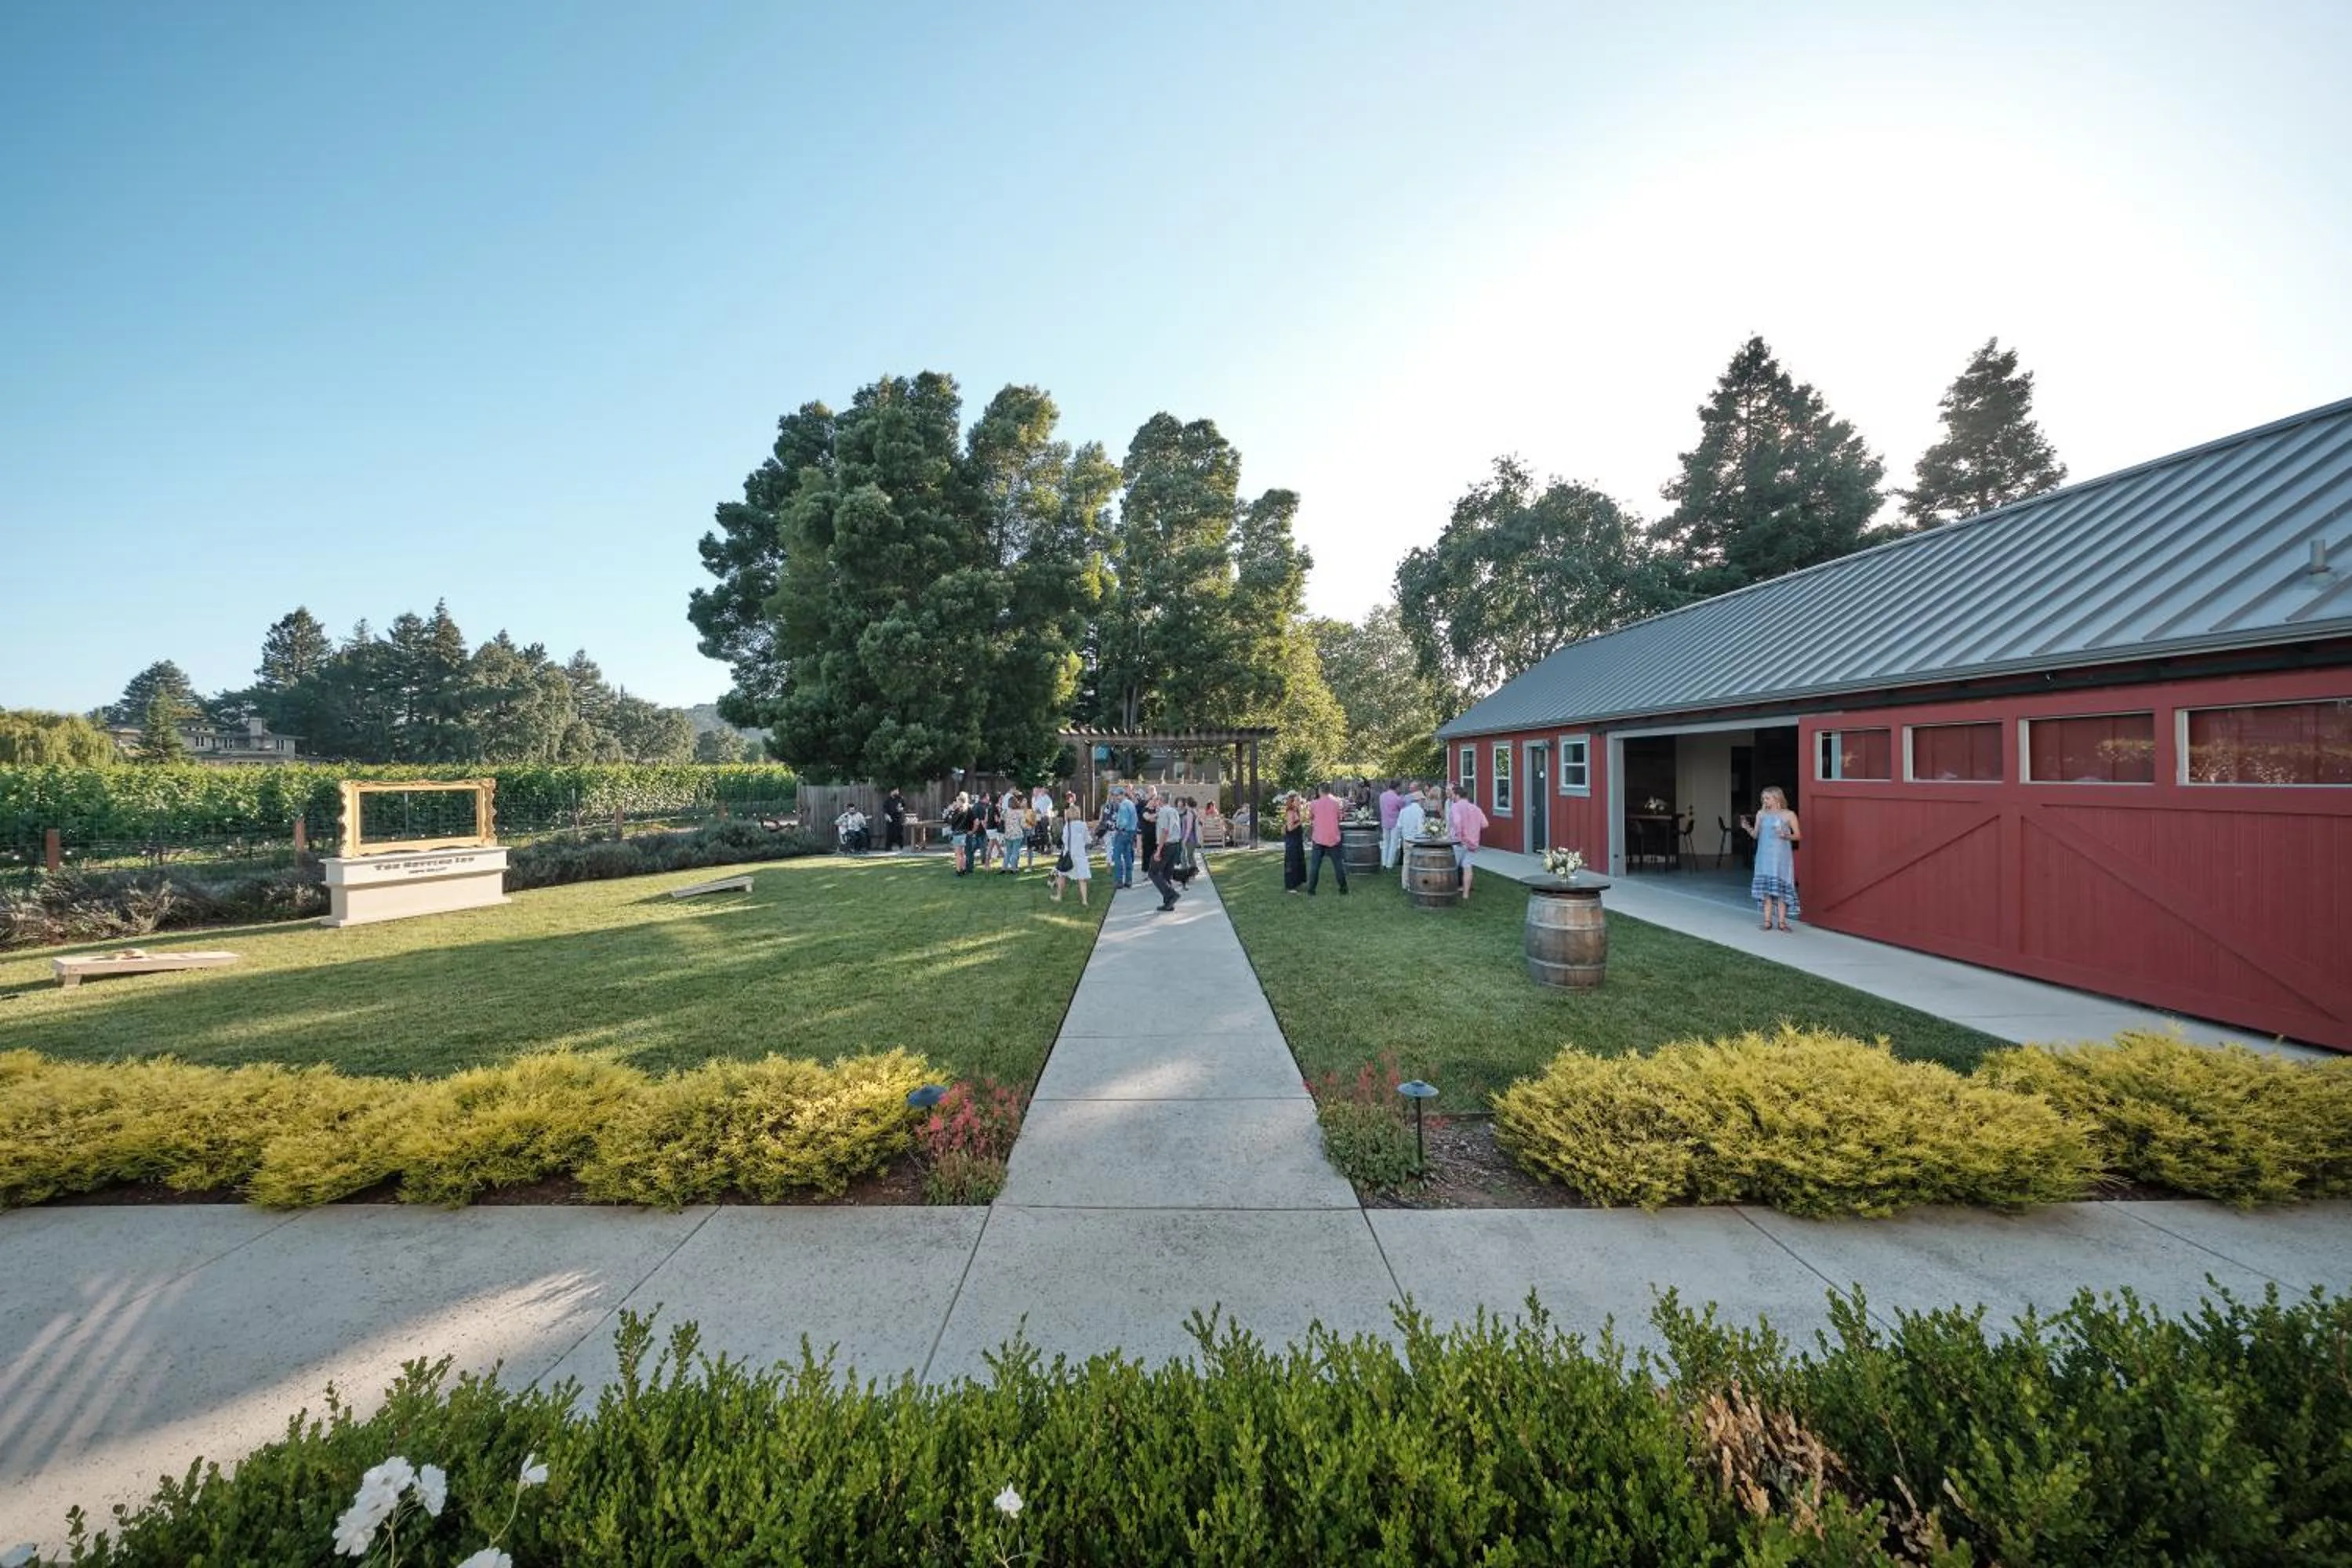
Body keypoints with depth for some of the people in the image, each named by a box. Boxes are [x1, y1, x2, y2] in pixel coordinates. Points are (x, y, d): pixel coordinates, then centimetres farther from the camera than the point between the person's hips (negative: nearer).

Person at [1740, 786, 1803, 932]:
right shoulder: (1761, 814, 7)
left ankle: (1781, 921, 5)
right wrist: (1747, 828, -9)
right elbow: (1755, 835, 9)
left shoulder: (1789, 815, -3)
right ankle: (1768, 921, 8)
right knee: (1766, 888, 3)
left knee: (1781, 888, -3)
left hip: (1781, 857, -3)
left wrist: (1786, 836, -20)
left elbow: (1798, 835, -1)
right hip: (1765, 856, 3)